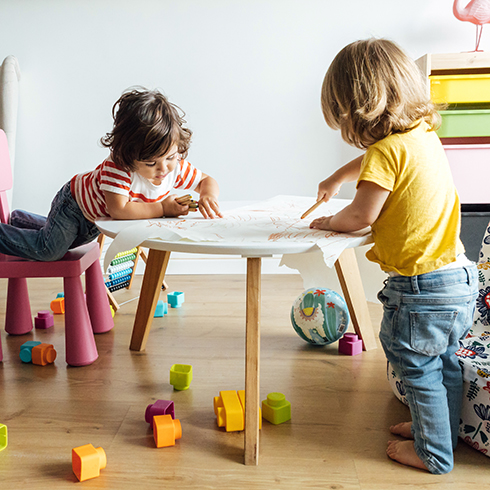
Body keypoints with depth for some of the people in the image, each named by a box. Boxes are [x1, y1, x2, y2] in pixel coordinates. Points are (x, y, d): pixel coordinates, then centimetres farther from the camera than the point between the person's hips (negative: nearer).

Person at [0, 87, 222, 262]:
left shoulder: (176, 166, -28)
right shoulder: (117, 167, -46)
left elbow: (207, 181, -17)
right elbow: (118, 210, -53)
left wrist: (208, 196, -41)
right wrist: (162, 208, -46)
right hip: (75, 200, -7)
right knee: (49, 250, -14)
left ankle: (18, 219, 50)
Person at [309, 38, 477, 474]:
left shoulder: (388, 150, -21)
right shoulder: (424, 134, 7)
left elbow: (361, 216, -16)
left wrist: (328, 222, 5)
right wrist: (337, 178, 38)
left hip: (422, 286, -9)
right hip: (458, 275, 9)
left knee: (418, 369, 9)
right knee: (444, 362, 23)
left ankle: (434, 452, 26)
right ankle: (438, 428, 42)